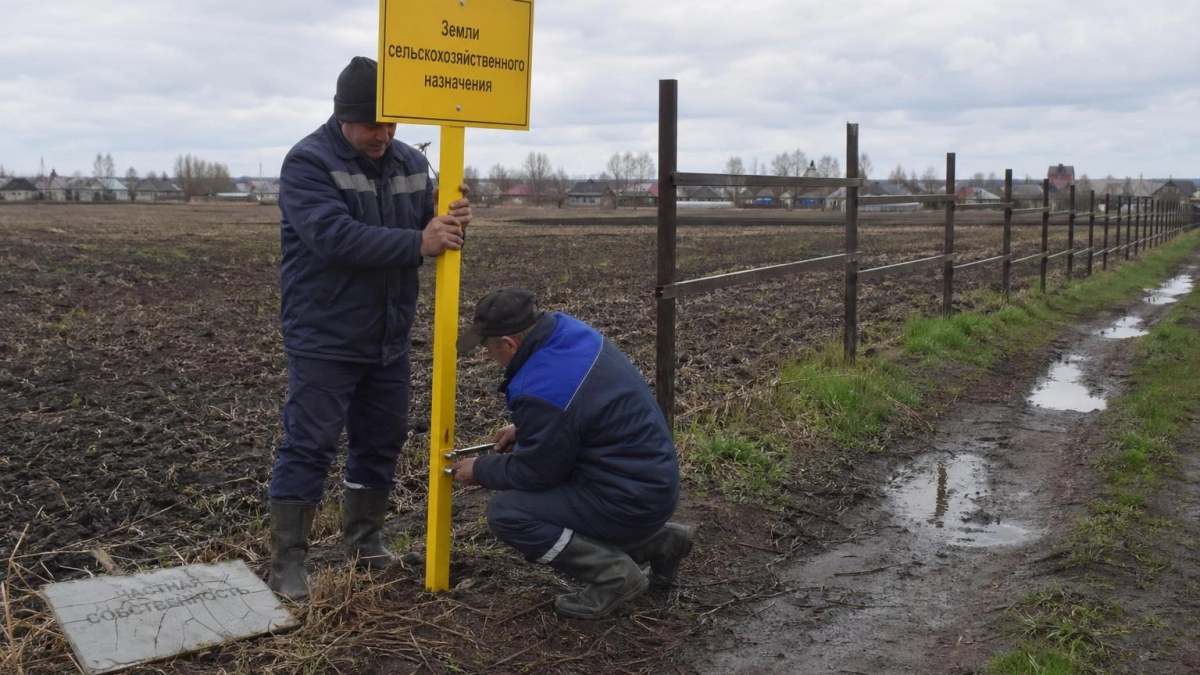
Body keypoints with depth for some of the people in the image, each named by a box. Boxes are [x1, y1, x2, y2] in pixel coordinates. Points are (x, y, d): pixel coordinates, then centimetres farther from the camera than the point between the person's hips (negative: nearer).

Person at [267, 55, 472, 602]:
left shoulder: (411, 163, 7)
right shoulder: (308, 162, -13)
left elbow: (427, 229, 9)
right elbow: (335, 236, -27)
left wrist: (451, 225, -16)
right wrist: (419, 243, -28)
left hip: (389, 339, 7)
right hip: (324, 340, -6)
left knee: (382, 441, 14)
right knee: (309, 446, -3)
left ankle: (365, 543, 30)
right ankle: (287, 563, 6)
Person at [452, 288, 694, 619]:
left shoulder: (540, 390, -27)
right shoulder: (569, 329, -1)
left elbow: (535, 473, -12)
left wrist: (480, 470, 4)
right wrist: (523, 428, 17)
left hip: (631, 501, -9)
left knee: (505, 513, -12)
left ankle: (614, 575, -6)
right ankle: (658, 541, 20)